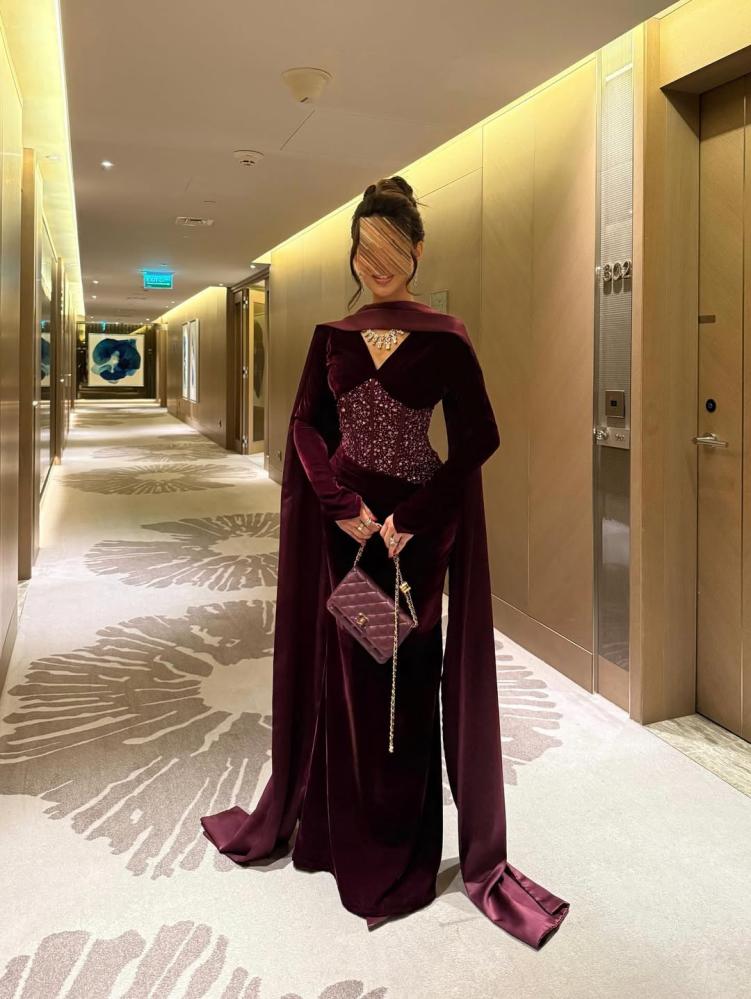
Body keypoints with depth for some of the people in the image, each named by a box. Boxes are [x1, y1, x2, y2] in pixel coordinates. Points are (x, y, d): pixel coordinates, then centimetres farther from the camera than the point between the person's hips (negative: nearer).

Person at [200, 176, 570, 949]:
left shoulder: (445, 339, -4)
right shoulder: (332, 337, 7)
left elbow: (478, 440, -8)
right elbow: (306, 426, 3)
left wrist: (412, 519, -16)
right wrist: (343, 505, -12)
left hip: (416, 525, -3)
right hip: (342, 523, 3)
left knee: (407, 676, 5)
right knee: (342, 673, 10)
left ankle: (405, 847, 22)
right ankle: (338, 828, 29)